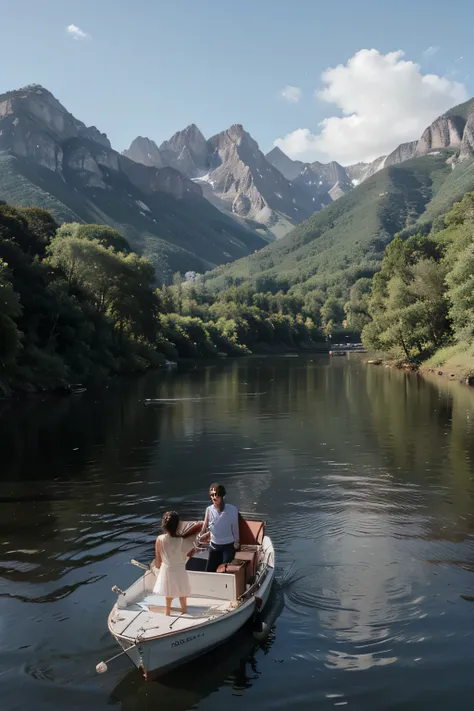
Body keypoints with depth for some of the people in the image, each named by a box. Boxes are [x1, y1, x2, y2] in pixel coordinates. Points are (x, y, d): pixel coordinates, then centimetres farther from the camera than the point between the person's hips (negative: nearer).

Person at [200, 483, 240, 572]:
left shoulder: (232, 510, -17)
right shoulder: (209, 509, -9)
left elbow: (235, 528, -8)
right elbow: (204, 528, 3)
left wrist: (236, 543, -6)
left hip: (228, 546, -3)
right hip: (214, 546, 3)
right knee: (209, 571, 4)